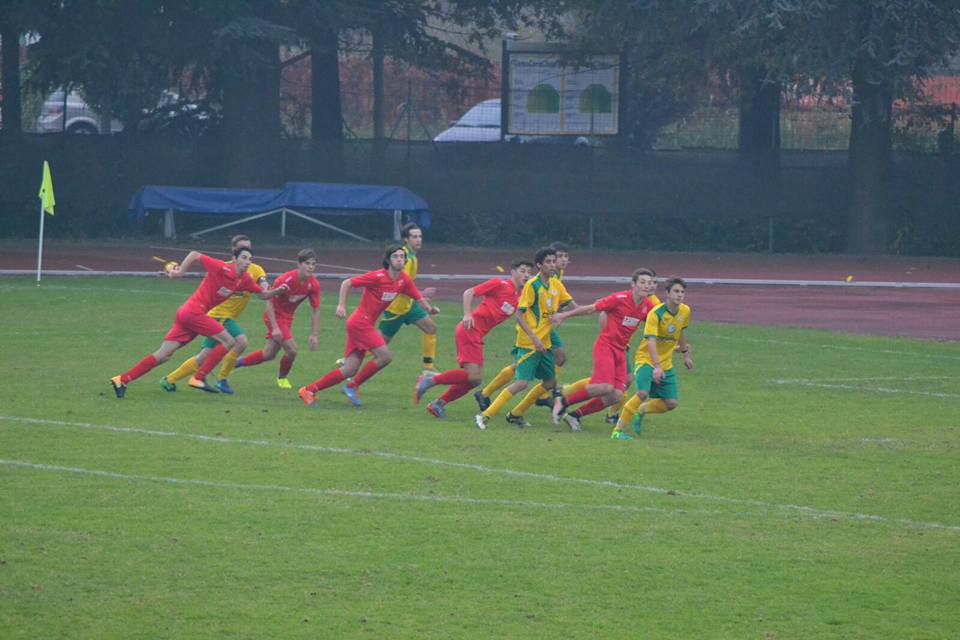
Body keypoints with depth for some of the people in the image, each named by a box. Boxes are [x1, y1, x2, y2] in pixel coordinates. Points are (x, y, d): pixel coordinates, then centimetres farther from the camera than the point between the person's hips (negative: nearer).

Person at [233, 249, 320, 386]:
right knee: (292, 349, -17)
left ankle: (236, 363, 30)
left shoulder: (314, 285, -12)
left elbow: (315, 310, -3)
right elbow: (270, 303, -21)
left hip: (287, 318, 6)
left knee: (268, 355, 11)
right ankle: (282, 378, 10)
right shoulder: (285, 280, -27)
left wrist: (313, 335, -9)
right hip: (275, 315, -6)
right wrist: (275, 328, -26)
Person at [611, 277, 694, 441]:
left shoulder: (685, 311, -2)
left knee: (671, 403, -2)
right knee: (643, 393, -28)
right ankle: (618, 430, -19)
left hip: (666, 363, 6)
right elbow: (651, 342, -31)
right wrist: (657, 366, -43)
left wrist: (685, 355, 28)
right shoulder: (656, 314, -22)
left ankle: (642, 410, 26)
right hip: (646, 359, -6)